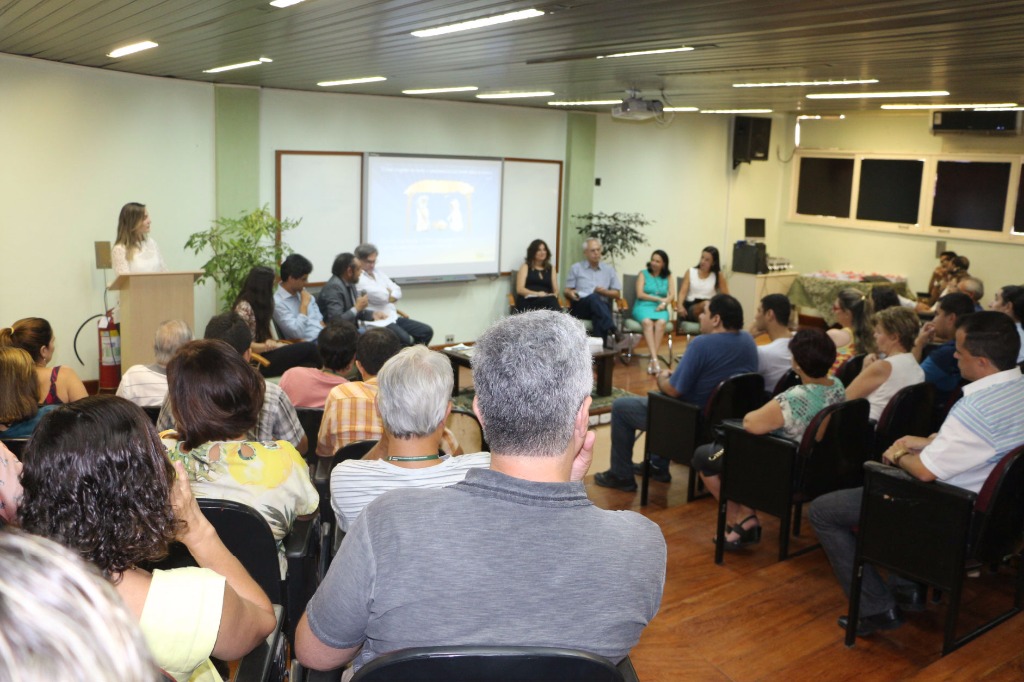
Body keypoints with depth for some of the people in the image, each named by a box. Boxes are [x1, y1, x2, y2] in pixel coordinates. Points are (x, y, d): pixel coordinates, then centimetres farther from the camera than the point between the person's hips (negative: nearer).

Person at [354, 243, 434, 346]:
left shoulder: (377, 273, 18)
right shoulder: (358, 278, -9)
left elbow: (397, 292, 12)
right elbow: (381, 296, -17)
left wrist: (387, 296, -9)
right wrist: (389, 291, 5)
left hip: (393, 317, 9)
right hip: (377, 322, -9)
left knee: (426, 331, -2)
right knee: (405, 339, -33)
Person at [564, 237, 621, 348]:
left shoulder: (609, 269, 19)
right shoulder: (576, 268, 16)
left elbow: (616, 294, 14)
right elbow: (567, 291, 12)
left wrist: (604, 291, -7)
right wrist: (571, 293, -14)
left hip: (602, 306, 2)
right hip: (579, 307, -2)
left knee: (598, 317, -37)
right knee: (594, 298, -38)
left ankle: (600, 344, -58)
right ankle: (612, 331, -55)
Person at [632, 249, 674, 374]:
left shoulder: (668, 276, 17)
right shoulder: (643, 274, 11)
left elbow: (671, 295, 6)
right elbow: (640, 294, -1)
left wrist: (664, 303, -15)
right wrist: (659, 299, -3)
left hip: (660, 308, 1)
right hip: (643, 306, -1)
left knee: (661, 322, -35)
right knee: (647, 322, -36)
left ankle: (652, 360, -39)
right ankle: (655, 359, -47)